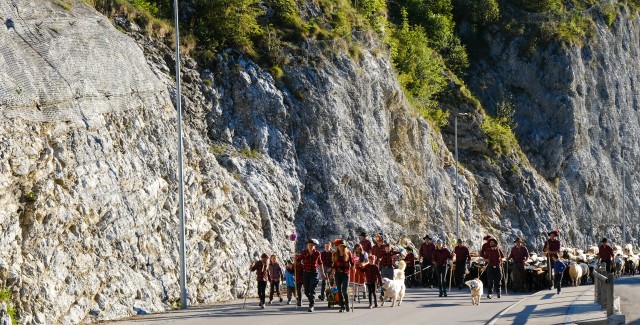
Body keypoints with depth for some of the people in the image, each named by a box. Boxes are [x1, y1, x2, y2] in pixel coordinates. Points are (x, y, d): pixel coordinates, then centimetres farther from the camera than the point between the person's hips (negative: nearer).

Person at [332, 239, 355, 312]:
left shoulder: (348, 253, 0)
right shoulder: (335, 254, 8)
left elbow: (352, 262, 4)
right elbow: (334, 265, 12)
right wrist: (333, 273, 7)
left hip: (345, 273, -3)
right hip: (338, 274, 3)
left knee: (344, 290, -12)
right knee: (339, 290, 3)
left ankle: (347, 305, 6)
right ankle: (342, 306, 10)